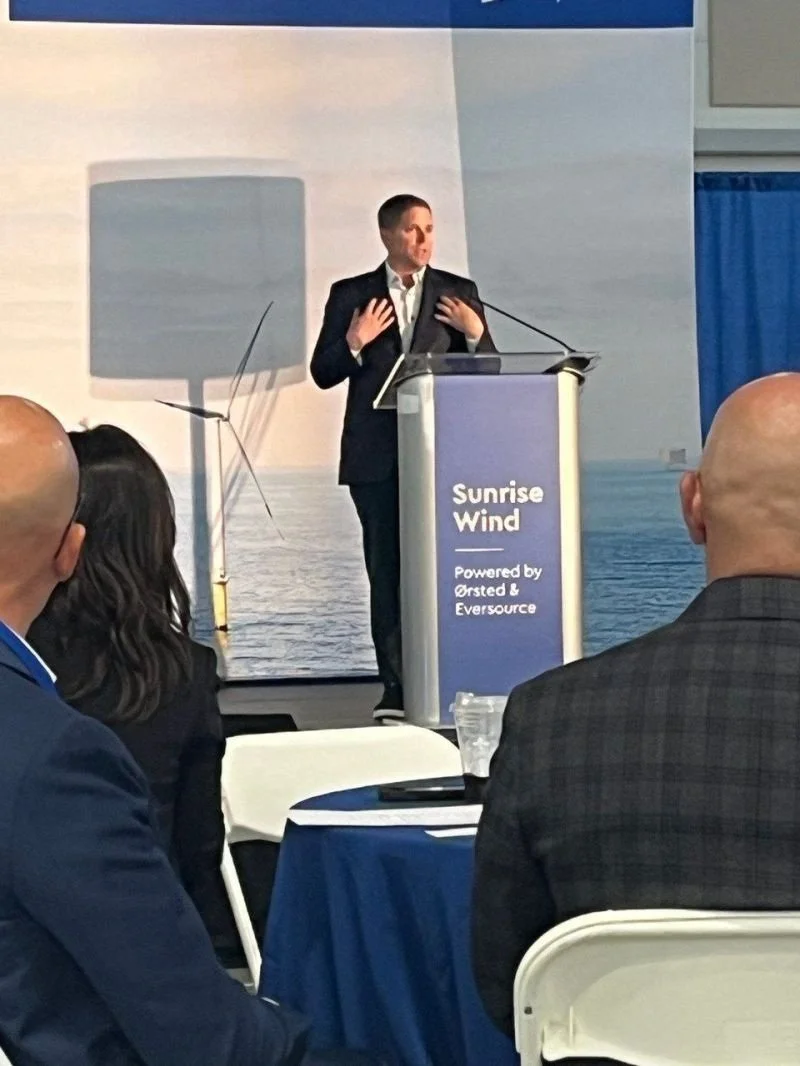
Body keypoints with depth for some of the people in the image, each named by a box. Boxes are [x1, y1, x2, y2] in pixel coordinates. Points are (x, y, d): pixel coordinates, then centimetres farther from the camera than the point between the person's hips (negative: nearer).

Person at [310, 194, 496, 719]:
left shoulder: (459, 294, 9)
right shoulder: (351, 296, 7)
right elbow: (322, 372, 4)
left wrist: (476, 334, -11)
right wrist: (353, 344, -14)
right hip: (377, 455, 0)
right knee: (387, 571, 1)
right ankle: (396, 689, 4)